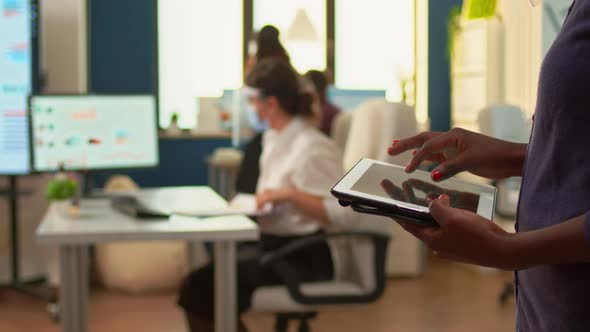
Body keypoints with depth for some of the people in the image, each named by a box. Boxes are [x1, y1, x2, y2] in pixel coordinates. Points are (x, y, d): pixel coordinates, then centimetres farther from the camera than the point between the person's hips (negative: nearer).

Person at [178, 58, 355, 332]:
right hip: (271, 246, 8)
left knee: (200, 289, -15)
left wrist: (289, 194, -27)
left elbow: (343, 214, -22)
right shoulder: (273, 139, 11)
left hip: (302, 259, -8)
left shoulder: (312, 148, -16)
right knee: (198, 282, -5)